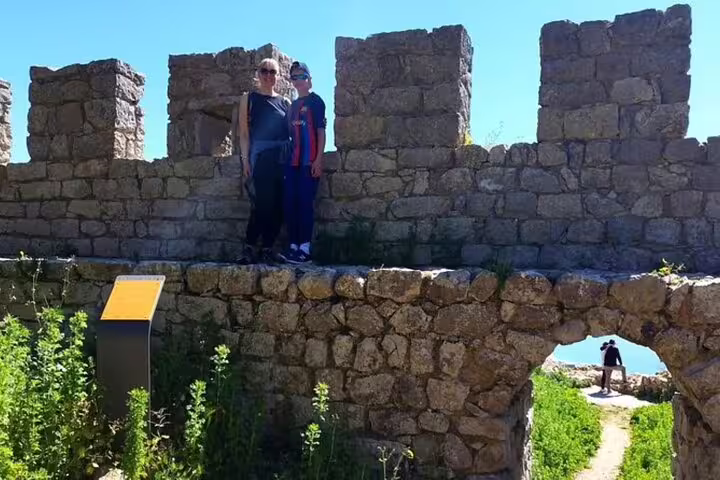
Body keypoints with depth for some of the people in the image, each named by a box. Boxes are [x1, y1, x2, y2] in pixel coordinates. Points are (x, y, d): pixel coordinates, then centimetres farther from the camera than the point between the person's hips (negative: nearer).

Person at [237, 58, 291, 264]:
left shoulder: (285, 102, 16)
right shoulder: (249, 99, 10)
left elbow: (292, 131, 13)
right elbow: (244, 133, 4)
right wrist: (245, 160, -6)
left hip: (283, 158, 3)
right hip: (259, 157, -3)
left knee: (278, 207, -1)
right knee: (262, 205, -13)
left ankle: (267, 249, 7)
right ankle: (249, 249, -2)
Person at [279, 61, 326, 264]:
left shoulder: (315, 101, 1)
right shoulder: (293, 105, 21)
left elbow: (321, 131, -6)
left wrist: (318, 159, -14)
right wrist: (286, 158, 12)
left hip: (309, 161, -7)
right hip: (292, 161, 7)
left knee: (305, 203, -8)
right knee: (290, 203, 3)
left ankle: (305, 249, -6)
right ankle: (293, 246, 8)